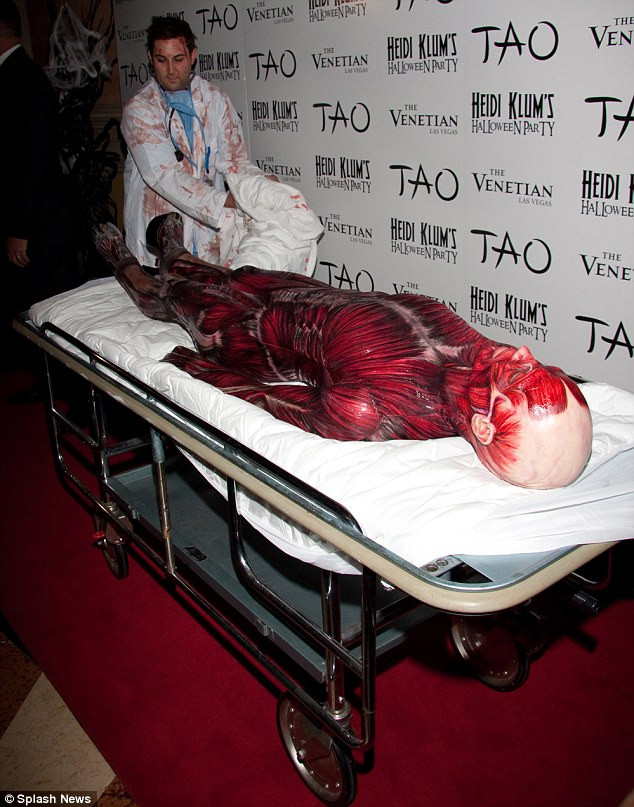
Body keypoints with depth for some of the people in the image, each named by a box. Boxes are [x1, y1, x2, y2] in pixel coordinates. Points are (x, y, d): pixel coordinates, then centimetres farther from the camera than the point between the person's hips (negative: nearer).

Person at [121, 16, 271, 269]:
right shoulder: (138, 110, -4)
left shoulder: (216, 100, 8)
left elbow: (231, 160, 6)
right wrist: (224, 202, -27)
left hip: (209, 228, 3)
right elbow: (163, 175, -16)